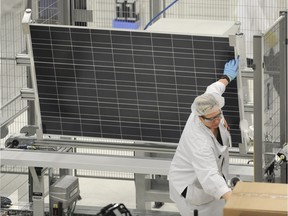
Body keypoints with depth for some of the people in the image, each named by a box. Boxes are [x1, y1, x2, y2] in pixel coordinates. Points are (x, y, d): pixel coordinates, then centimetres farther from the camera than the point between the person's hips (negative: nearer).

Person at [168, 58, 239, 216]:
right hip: (191, 187, -9)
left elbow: (213, 90, 10)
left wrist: (227, 77, 31)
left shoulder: (207, 107, -15)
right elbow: (209, 178, -48)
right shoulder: (200, 142, -39)